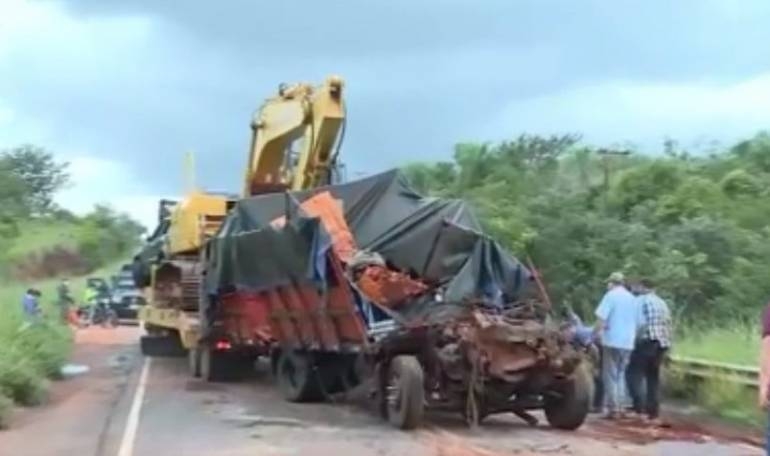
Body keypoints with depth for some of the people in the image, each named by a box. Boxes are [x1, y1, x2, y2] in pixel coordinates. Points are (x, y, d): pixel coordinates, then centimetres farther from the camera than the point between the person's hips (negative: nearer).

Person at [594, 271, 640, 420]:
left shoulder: (610, 296, -5)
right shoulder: (632, 298, 13)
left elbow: (601, 319, -14)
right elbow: (638, 322, 17)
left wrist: (597, 334, -6)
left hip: (612, 341, -6)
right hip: (628, 342, 6)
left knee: (610, 375, 0)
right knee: (621, 375, 16)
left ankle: (613, 409, -3)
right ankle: (620, 407, 13)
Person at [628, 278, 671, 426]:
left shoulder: (641, 300, -1)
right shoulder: (662, 303, 21)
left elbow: (641, 323, -13)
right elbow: (668, 325, 17)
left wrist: (636, 339, -6)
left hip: (648, 341, -7)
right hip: (662, 343, 7)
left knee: (635, 374, -5)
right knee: (653, 378, 10)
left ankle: (640, 409, -18)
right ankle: (654, 414, 7)